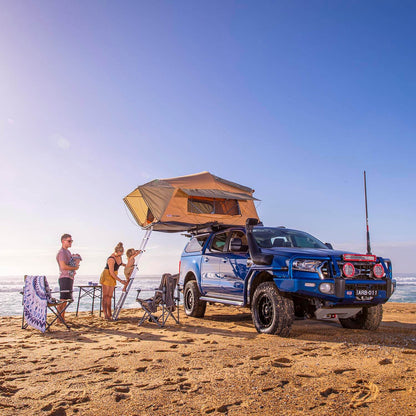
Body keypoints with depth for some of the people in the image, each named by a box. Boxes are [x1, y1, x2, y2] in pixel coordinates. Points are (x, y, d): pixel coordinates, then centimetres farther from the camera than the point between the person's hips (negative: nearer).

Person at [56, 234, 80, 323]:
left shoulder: (68, 252, 20)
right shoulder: (62, 252, -11)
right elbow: (63, 266, -21)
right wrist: (75, 268, -10)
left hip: (69, 277, 10)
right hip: (65, 278, -10)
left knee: (66, 300, 11)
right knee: (63, 299, -9)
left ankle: (62, 318, 16)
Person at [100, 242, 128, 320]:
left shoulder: (119, 256, -3)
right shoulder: (111, 259, -27)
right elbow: (112, 273, -25)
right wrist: (121, 281, -23)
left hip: (113, 277, 8)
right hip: (106, 276, -8)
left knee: (110, 296, 8)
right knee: (105, 296, -9)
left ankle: (109, 314, 9)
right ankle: (105, 315, -11)